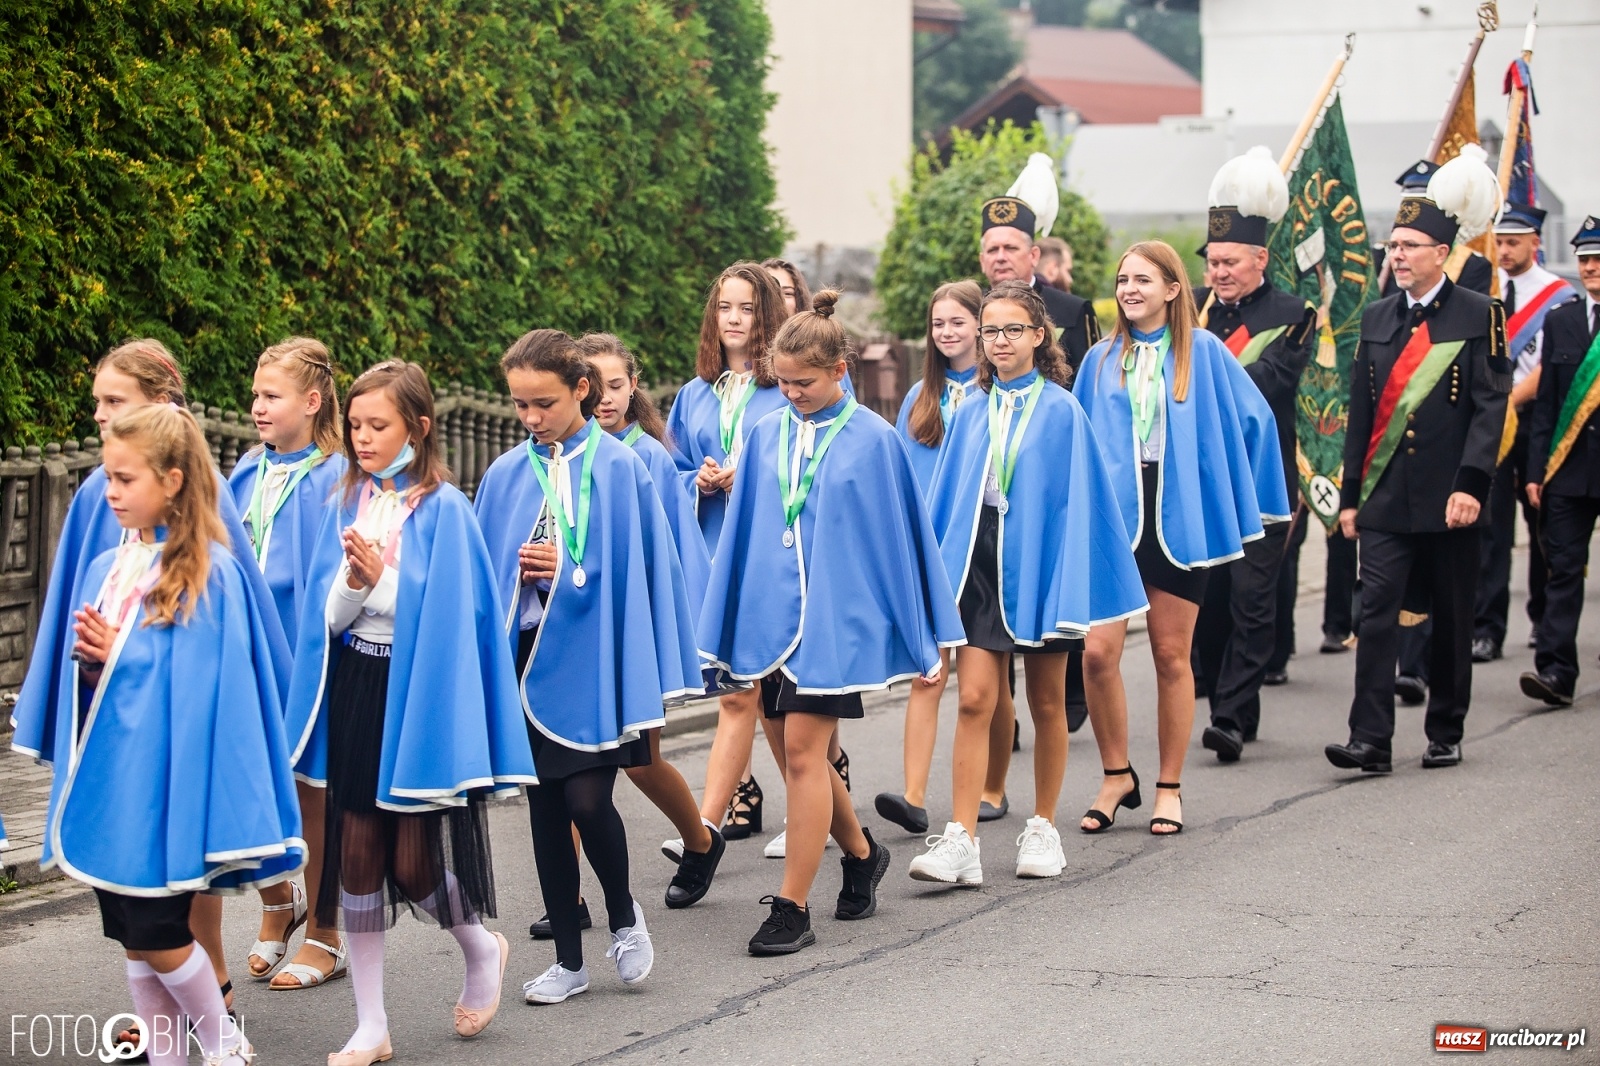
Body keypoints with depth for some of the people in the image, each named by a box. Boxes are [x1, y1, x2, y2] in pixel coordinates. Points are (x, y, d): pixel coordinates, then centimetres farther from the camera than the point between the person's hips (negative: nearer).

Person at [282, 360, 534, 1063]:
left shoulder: (442, 507, -8)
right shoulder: (348, 504, 7)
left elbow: (444, 612, -12)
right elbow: (330, 614, 4)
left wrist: (380, 578, -22)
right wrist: (353, 579, -15)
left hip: (419, 690, -5)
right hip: (355, 688, 5)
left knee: (414, 862, -2)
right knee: (357, 854, 4)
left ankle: (482, 951, 30)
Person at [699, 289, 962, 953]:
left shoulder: (872, 440, -5)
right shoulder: (767, 435, 6)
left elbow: (901, 537, 0)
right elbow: (744, 533, 11)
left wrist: (924, 640, 1)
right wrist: (726, 629, 11)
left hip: (836, 618, -5)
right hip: (773, 615, 5)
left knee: (801, 752, -10)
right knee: (803, 755, 12)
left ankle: (792, 909, -5)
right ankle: (861, 854, 37)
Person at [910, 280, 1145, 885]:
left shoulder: (1060, 411, -3)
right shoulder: (971, 414, 7)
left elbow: (1079, 499, -4)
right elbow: (947, 498, 12)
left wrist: (1076, 586, -9)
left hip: (1038, 562, -2)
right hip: (978, 563, 2)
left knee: (1047, 703, 10)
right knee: (973, 700, -8)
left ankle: (1043, 829, 24)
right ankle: (961, 841, -12)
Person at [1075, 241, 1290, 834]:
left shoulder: (1203, 353, 2)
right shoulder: (1101, 361, 9)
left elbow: (1254, 421, 5)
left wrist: (1244, 504, 6)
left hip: (1179, 519, -1)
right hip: (1112, 514, 2)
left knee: (1171, 656, 3)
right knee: (1097, 652, -10)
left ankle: (1169, 788, 15)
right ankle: (1117, 776, 8)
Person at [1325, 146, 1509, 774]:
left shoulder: (1479, 316, -3)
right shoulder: (1376, 319, 10)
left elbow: (1491, 404, -9)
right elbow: (1361, 412, 12)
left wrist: (1470, 484, -19)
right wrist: (1350, 496, 8)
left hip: (1449, 501, -3)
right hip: (1386, 501, 3)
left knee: (1451, 618, 8)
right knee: (1376, 611, -8)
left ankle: (1446, 734, 21)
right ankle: (1371, 741, -12)